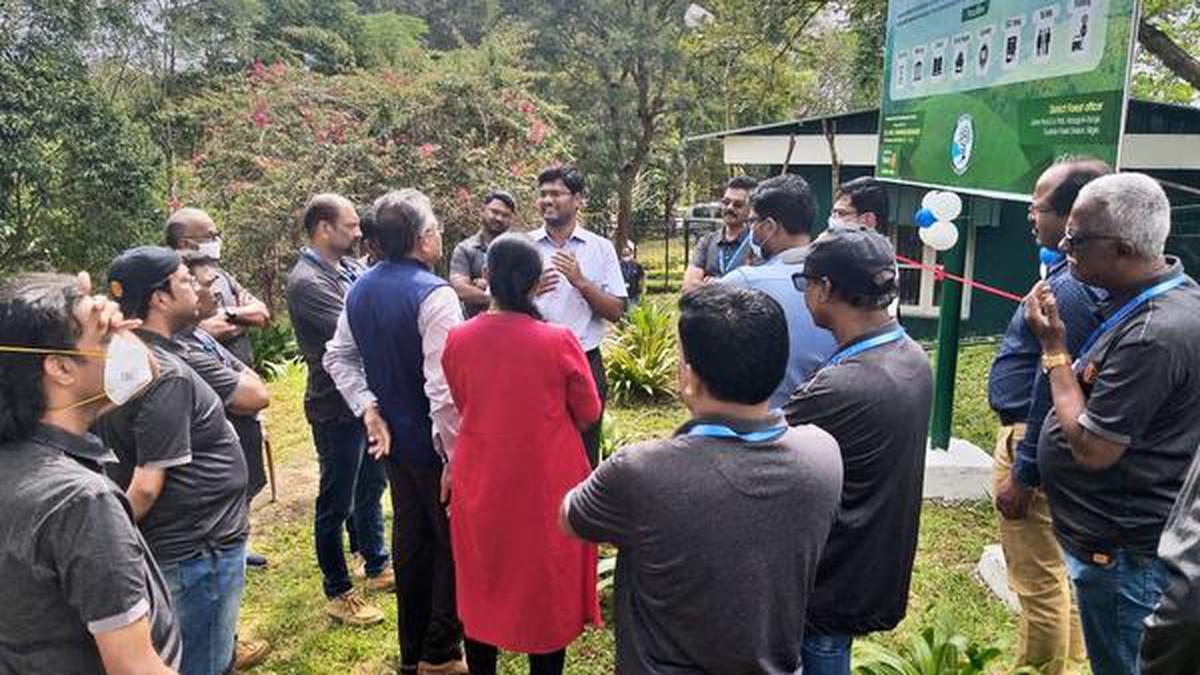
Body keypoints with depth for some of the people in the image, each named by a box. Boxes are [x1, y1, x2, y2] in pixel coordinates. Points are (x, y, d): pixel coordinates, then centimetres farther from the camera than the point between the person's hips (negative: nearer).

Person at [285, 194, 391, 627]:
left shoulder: (349, 266, 6)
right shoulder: (306, 282, -19)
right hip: (337, 408, -8)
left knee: (371, 487, 22)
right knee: (337, 502, 7)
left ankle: (377, 567, 41)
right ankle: (338, 593, 23)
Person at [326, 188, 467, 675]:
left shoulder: (360, 289, 4)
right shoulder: (433, 294, -23)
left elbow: (338, 357, 11)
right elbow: (444, 389, -27)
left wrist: (368, 408, 4)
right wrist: (456, 457, -21)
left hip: (393, 439, 8)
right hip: (435, 445, -8)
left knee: (410, 538, 19)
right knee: (453, 544, 9)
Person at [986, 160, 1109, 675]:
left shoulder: (1070, 287, -24)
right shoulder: (1071, 274, 8)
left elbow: (1052, 387, -25)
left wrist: (1022, 474, -20)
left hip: (1034, 443, -11)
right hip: (1038, 438, 11)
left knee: (1037, 579, 3)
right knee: (1057, 570, 24)